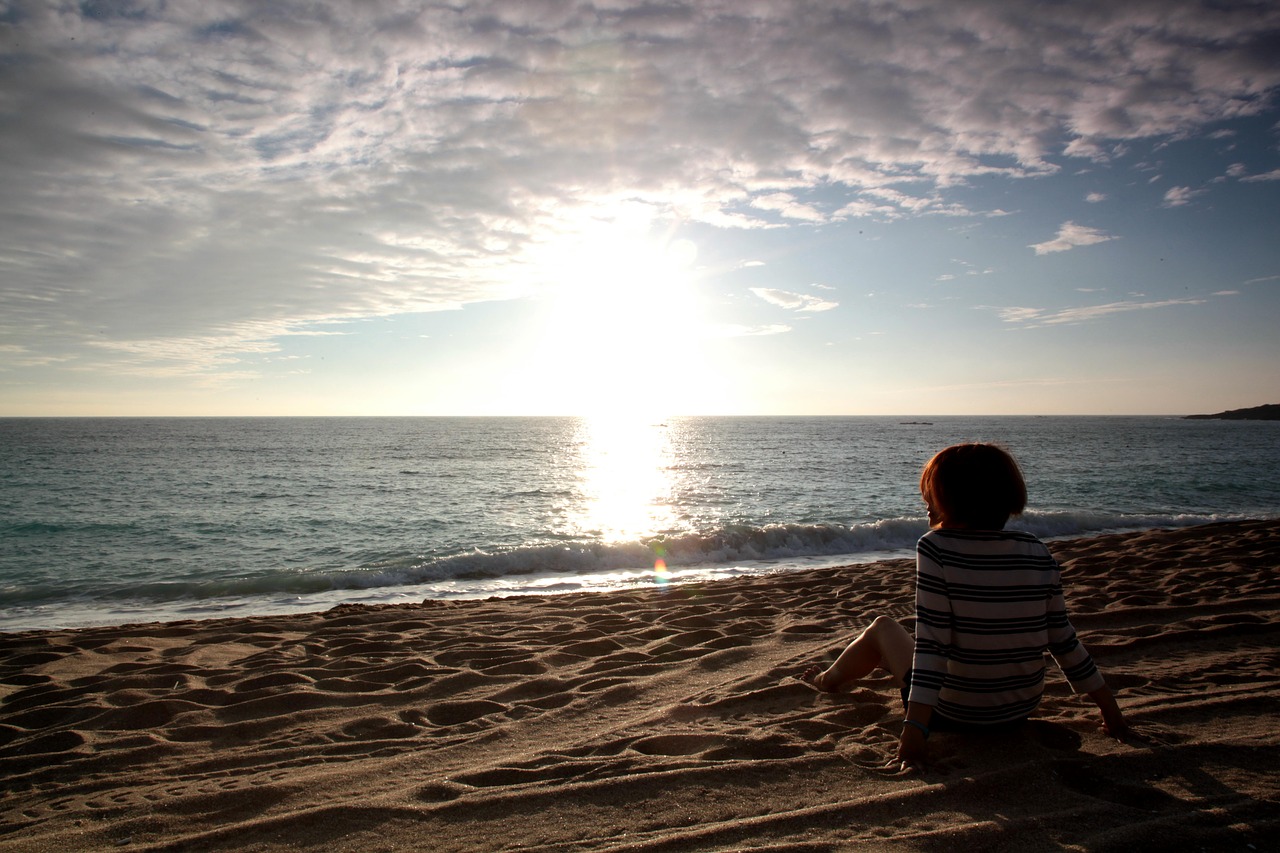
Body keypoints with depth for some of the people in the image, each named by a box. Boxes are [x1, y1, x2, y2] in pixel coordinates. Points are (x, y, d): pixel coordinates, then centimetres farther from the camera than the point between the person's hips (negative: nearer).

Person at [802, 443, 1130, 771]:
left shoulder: (936, 548, -20)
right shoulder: (1037, 553, -6)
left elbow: (932, 642, -24)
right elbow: (1063, 639, -3)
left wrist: (914, 729, -24)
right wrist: (1109, 707, 8)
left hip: (954, 715, -5)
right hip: (1022, 711, 5)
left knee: (881, 627, 21)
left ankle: (829, 678, 49)